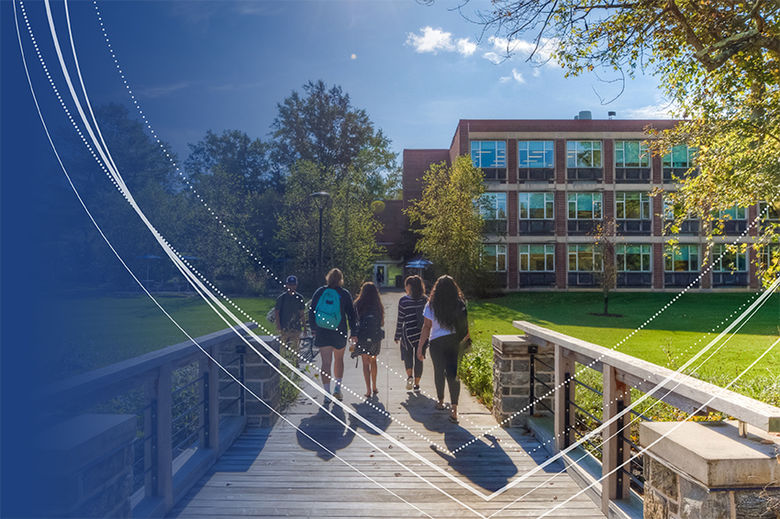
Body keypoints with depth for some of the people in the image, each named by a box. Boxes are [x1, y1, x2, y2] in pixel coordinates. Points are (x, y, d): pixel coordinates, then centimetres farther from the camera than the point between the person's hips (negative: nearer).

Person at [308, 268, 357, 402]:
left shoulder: (319, 292, 3)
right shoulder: (344, 294, -1)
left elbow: (311, 311, 6)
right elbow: (351, 314, 0)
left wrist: (314, 329, 14)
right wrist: (353, 333, 5)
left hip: (322, 332, 1)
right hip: (339, 332, 0)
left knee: (326, 362, 2)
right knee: (339, 359, 18)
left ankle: (327, 394, -1)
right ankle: (337, 389, 16)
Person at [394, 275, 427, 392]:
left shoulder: (403, 300, -10)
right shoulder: (425, 299, 1)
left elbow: (400, 320, -8)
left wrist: (397, 336, 0)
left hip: (408, 334, -3)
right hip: (422, 334, 3)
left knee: (407, 356, 16)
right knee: (419, 359, 12)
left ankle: (409, 376, -6)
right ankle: (417, 384, 17)